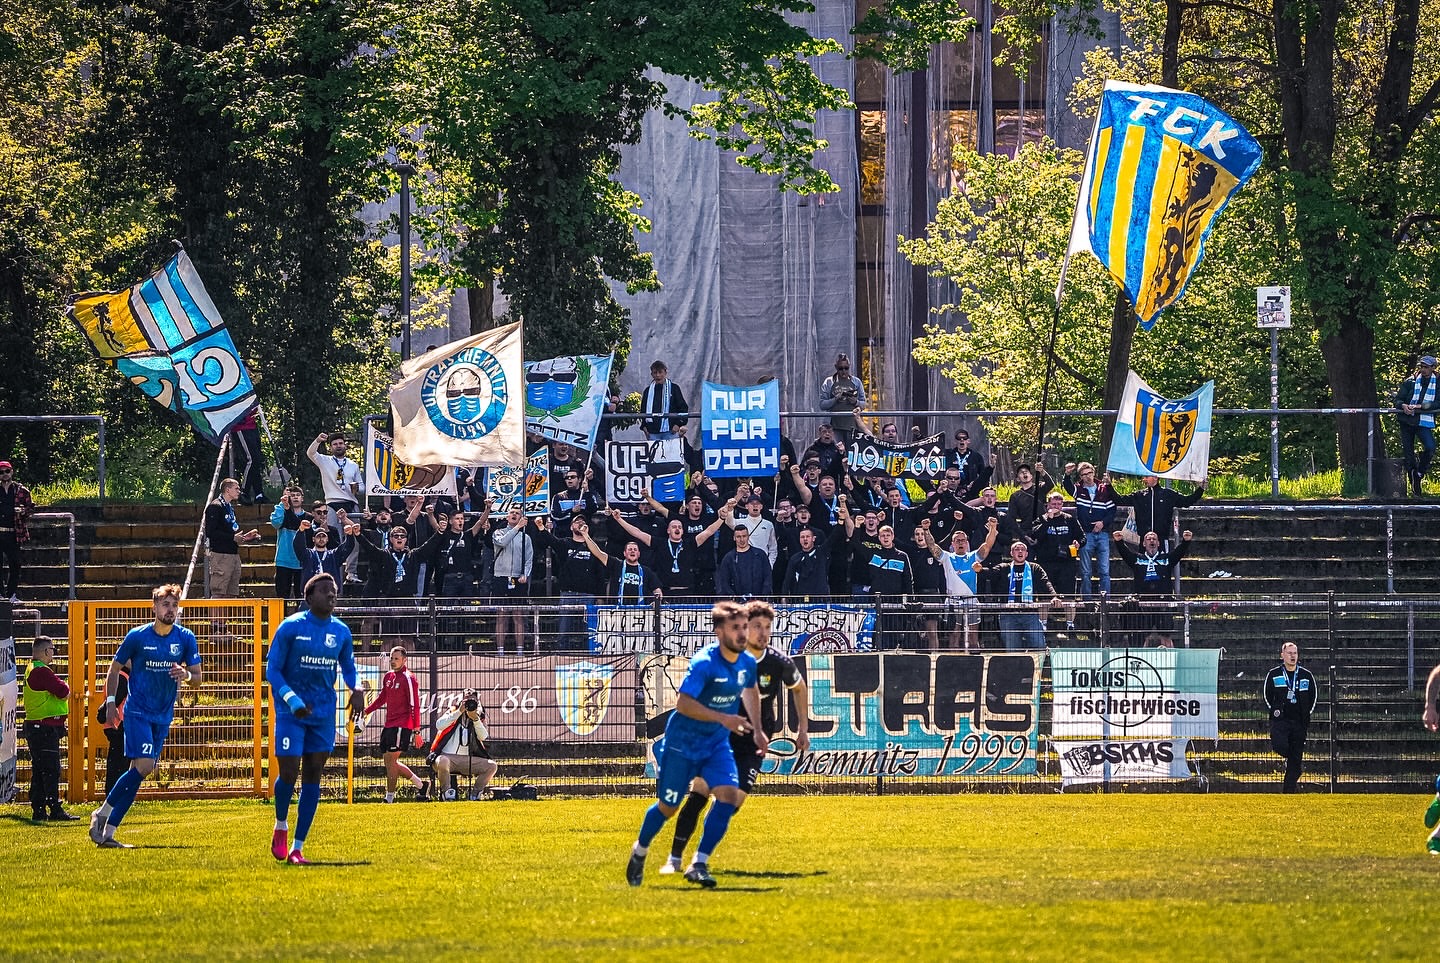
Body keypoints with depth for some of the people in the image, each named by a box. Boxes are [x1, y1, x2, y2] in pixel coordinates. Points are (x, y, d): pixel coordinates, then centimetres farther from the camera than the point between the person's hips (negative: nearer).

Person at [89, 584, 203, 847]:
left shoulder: (185, 639, 2)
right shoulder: (137, 637, -5)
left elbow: (198, 677, 7)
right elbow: (115, 669, 6)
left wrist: (186, 675, -16)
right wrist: (110, 702, -2)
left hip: (164, 715, 4)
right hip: (137, 711, -4)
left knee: (139, 770, 2)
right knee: (144, 765, -20)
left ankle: (106, 832, 7)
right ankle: (102, 814, -7)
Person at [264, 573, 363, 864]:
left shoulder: (341, 632, 6)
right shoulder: (291, 627, -7)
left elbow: (347, 666, 19)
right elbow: (272, 670, -6)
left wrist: (356, 690, -3)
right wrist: (292, 700, -20)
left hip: (323, 714, 4)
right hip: (291, 712, -4)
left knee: (312, 777, 2)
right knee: (289, 773, -11)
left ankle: (297, 848, 7)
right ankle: (281, 827, 19)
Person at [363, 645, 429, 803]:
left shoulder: (408, 679, -10)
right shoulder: (388, 677, 14)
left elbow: (414, 706, -13)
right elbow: (382, 698, 28)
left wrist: (416, 732, -16)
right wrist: (365, 711, 19)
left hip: (402, 725, -9)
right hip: (389, 724, 9)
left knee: (391, 760, -10)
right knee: (389, 761, 9)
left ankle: (389, 798, -4)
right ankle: (421, 785, 21)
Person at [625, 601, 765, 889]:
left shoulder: (748, 663, -2)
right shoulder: (704, 663, -24)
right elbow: (683, 703, -29)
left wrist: (757, 729, 18)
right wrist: (722, 718, -33)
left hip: (717, 745, 5)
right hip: (682, 743, -5)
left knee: (729, 795, -17)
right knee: (668, 807, 7)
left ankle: (699, 864, -11)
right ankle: (640, 851, 36)